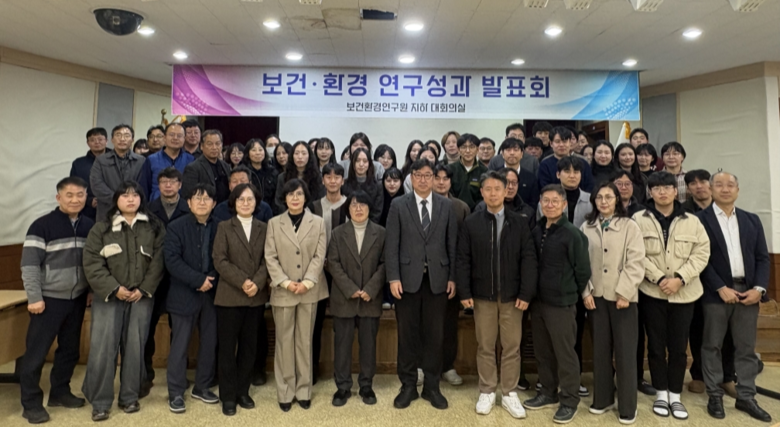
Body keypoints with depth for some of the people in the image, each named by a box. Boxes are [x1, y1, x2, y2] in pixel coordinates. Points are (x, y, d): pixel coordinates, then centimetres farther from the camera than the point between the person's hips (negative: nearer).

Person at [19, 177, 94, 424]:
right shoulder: (42, 226, -12)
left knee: (70, 349, 15)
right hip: (49, 299, -5)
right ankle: (31, 403, 17)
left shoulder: (90, 226, 4)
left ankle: (60, 392, 31)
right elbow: (29, 264, -13)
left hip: (78, 299, 5)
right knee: (36, 352, 4)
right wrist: (34, 297, -16)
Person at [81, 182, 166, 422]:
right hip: (109, 297, -1)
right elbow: (92, 263, -4)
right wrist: (114, 288, -12)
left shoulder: (154, 227, 4)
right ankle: (100, 402, 12)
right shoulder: (101, 229, 2)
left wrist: (143, 289, -9)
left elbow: (158, 261, -1)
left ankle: (129, 397, 20)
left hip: (142, 297, 1)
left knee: (135, 347, 6)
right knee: (103, 347, -3)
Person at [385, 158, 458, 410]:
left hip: (437, 279, 1)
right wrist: (393, 278, -10)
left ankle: (432, 387, 24)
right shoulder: (398, 205, 2)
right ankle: (408, 386, 23)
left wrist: (452, 277, 1)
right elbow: (391, 245, -3)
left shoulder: (446, 206, 6)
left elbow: (452, 244, 5)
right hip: (408, 278, -1)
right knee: (407, 335, 8)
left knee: (435, 335, 9)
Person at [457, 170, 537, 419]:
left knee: (512, 347, 8)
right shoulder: (471, 223, 1)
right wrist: (464, 292, -6)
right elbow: (463, 260, 0)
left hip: (512, 295, 0)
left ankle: (509, 393, 23)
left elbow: (528, 259, -2)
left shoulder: (519, 223, 0)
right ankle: (487, 392, 24)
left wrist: (526, 293, -8)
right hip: (482, 295, 0)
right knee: (485, 346, 10)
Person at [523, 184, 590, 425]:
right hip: (538, 300, 6)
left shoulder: (572, 234, -13)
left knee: (565, 354, 5)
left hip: (562, 303, -6)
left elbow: (583, 270, -9)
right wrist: (533, 292, 11)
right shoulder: (536, 230, 4)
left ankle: (569, 401, 21)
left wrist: (573, 294, 0)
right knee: (542, 351, 16)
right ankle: (548, 393, 32)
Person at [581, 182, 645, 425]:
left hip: (623, 297, -2)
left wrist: (624, 293, -13)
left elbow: (636, 263, -7)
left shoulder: (630, 226, -1)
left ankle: (627, 407, 15)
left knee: (625, 352, 3)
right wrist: (586, 292, -3)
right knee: (600, 350, 11)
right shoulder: (586, 228, 7)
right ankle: (602, 399, 24)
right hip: (596, 296, 3)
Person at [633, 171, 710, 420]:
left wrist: (680, 278, -14)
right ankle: (661, 394, 21)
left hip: (684, 294, 2)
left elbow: (701, 253, -1)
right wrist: (659, 278, -16)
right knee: (656, 345, 7)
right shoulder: (639, 220, -2)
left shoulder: (692, 222, 5)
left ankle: (675, 395, 22)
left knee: (679, 346, 8)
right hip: (651, 292, -1)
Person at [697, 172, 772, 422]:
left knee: (746, 347, 10)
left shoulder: (752, 220, 12)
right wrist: (721, 288, -14)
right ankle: (715, 396, 14)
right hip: (716, 292, -4)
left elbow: (763, 257, 9)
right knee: (712, 346, 4)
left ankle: (746, 397, 21)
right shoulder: (700, 219, -3)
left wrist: (759, 288, -4)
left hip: (748, 291, 4)